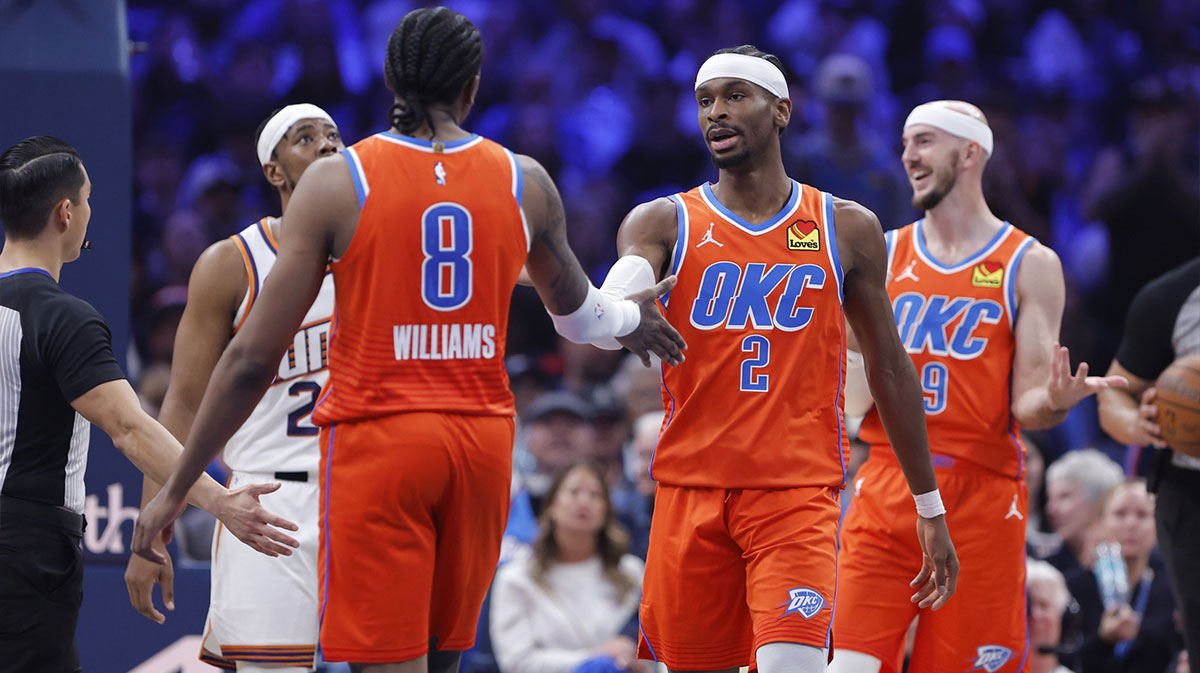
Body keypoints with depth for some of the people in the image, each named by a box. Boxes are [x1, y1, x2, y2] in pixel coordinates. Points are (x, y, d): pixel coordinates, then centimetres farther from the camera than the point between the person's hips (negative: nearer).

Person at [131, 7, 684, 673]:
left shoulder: (336, 181, -6)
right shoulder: (525, 182, 4)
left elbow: (253, 359, -6)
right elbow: (573, 304, 26)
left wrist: (176, 486, 2)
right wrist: (626, 319, 51)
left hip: (375, 442, -4)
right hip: (483, 440, 4)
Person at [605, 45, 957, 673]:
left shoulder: (847, 230, 7)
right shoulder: (664, 223, 4)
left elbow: (889, 368, 14)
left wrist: (930, 508, 16)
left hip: (799, 491, -1)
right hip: (691, 491, 1)